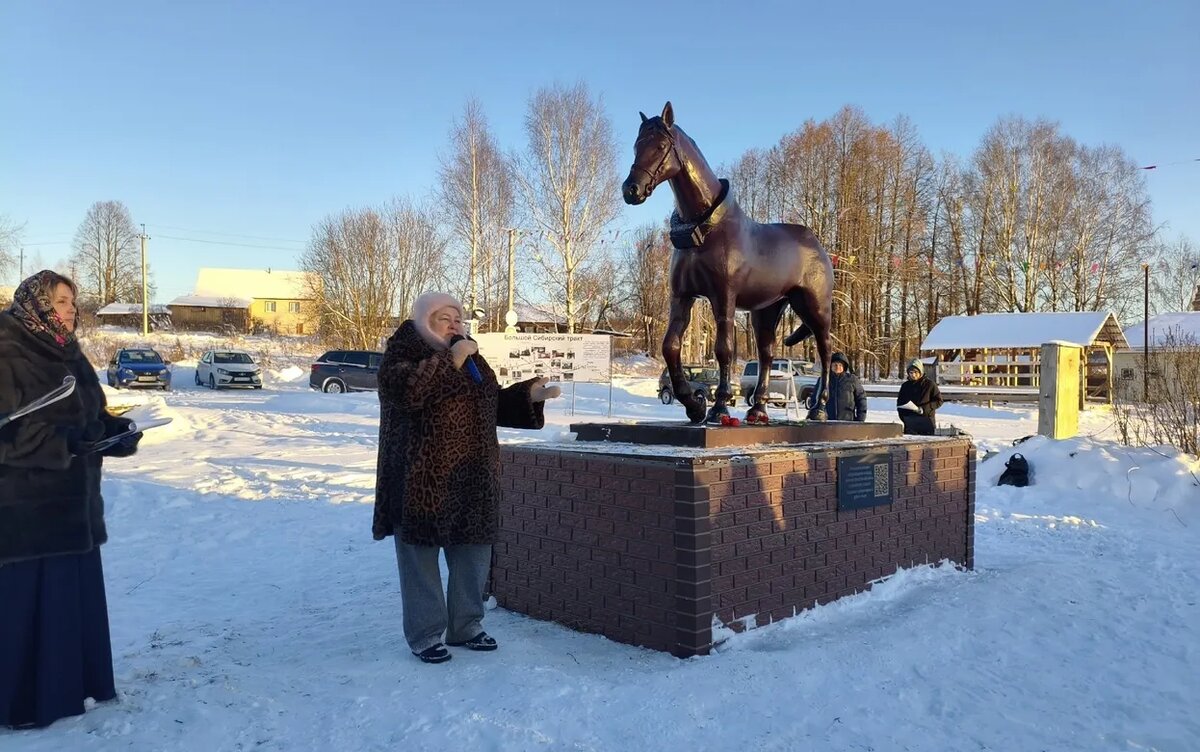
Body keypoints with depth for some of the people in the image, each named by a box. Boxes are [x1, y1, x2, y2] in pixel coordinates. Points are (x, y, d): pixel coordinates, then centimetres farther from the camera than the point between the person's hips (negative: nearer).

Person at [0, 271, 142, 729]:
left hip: (73, 502, 8)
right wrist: (60, 441, -28)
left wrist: (115, 430, -1)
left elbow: (90, 417, 17)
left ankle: (73, 683, 27)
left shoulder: (68, 356, 12)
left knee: (77, 594, 14)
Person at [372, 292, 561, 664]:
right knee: (422, 558, 3)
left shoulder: (470, 357, 15)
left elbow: (495, 403, 20)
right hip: (422, 480, -6)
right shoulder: (403, 352, -5)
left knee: (473, 556, 13)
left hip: (473, 480, 7)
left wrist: (530, 395, 4)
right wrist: (449, 361, -23)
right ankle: (425, 635, 17)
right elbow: (405, 389, -26)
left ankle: (465, 627, 28)